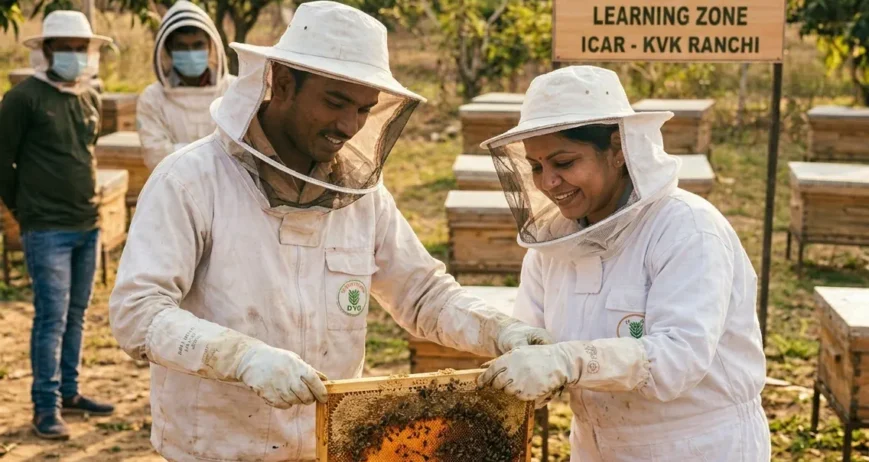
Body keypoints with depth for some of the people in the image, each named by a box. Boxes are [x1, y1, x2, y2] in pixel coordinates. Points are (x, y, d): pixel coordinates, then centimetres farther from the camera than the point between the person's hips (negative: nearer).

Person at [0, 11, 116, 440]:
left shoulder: (91, 100, 10)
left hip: (88, 225, 6)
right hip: (46, 229, -6)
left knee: (75, 315, 13)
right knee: (52, 317, -6)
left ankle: (68, 392, 24)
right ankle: (46, 406, 3)